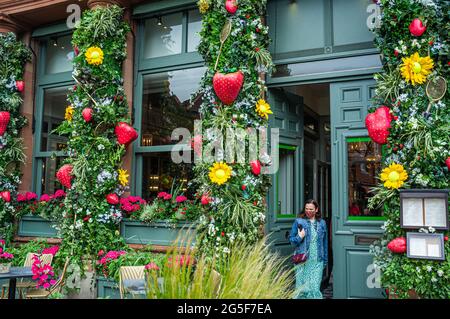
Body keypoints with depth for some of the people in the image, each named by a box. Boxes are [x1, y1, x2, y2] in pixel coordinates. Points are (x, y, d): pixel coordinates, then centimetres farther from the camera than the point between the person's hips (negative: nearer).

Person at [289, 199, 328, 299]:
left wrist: (325, 260, 13)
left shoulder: (322, 223, 10)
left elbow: (325, 243, 14)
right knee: (302, 287, 1)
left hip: (317, 261, 2)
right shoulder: (299, 222, 2)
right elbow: (291, 239, 5)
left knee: (315, 287, -3)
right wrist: (299, 237, -15)